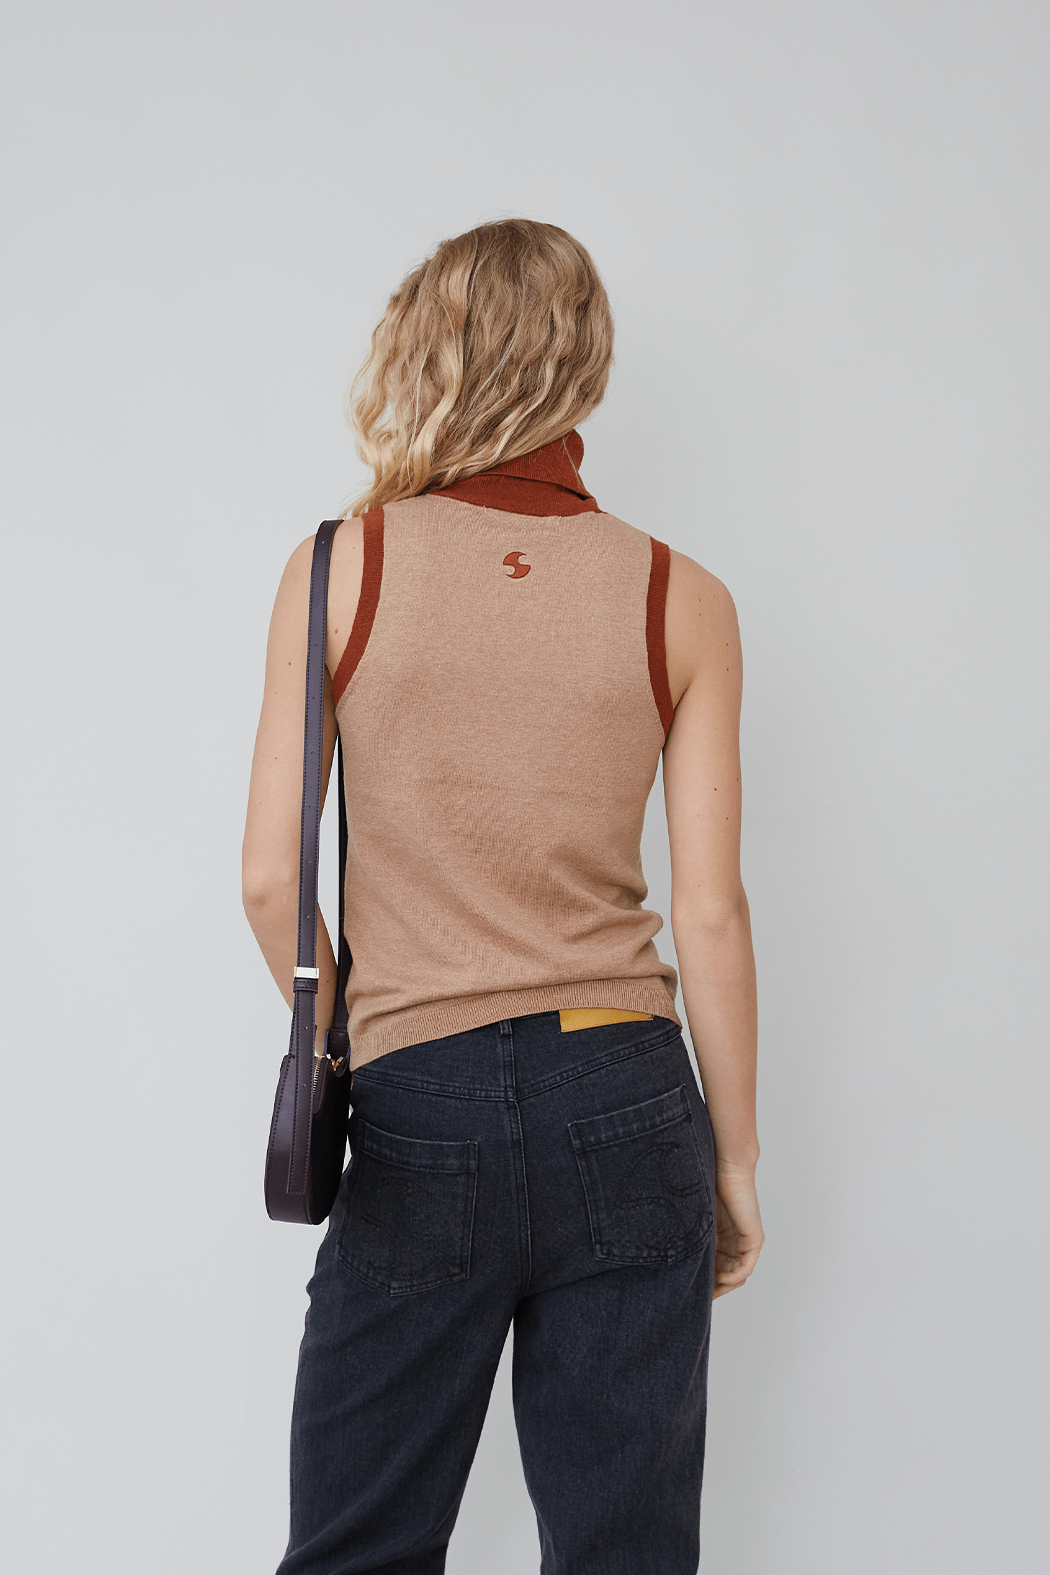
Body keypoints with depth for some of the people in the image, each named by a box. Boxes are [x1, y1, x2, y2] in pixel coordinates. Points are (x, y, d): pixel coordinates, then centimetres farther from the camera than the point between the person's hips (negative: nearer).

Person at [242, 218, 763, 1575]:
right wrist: (736, 1158, 9)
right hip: (627, 1104, 1)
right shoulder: (682, 600, -1)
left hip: (418, 1115, -1)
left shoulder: (341, 568, -3)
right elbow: (712, 916, -2)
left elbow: (272, 879, -3)